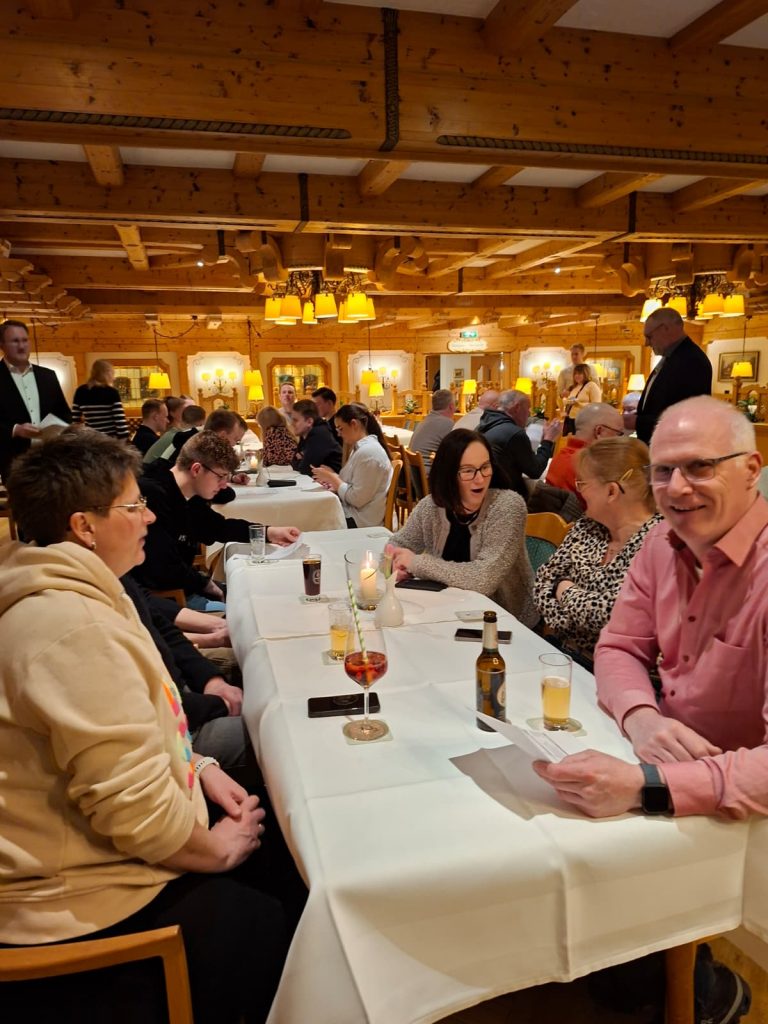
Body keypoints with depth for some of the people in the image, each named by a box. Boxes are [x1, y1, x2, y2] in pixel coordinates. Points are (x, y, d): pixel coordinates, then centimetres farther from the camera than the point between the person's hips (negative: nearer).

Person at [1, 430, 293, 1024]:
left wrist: (197, 765, 4)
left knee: (276, 877, 14)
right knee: (279, 932, -2)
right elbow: (133, 804, -31)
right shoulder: (75, 625, -29)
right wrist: (220, 848, -12)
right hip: (83, 902, -10)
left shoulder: (70, 593, 6)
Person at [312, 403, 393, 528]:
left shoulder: (368, 452, -19)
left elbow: (357, 499, -22)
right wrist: (332, 479, 0)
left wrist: (332, 477, -13)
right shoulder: (361, 447, 13)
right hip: (353, 513, 9)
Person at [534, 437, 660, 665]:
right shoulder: (587, 527, 4)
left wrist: (567, 592, -9)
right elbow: (545, 578, 9)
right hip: (568, 653, 7)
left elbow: (612, 613, -27)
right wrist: (562, 623, -9)